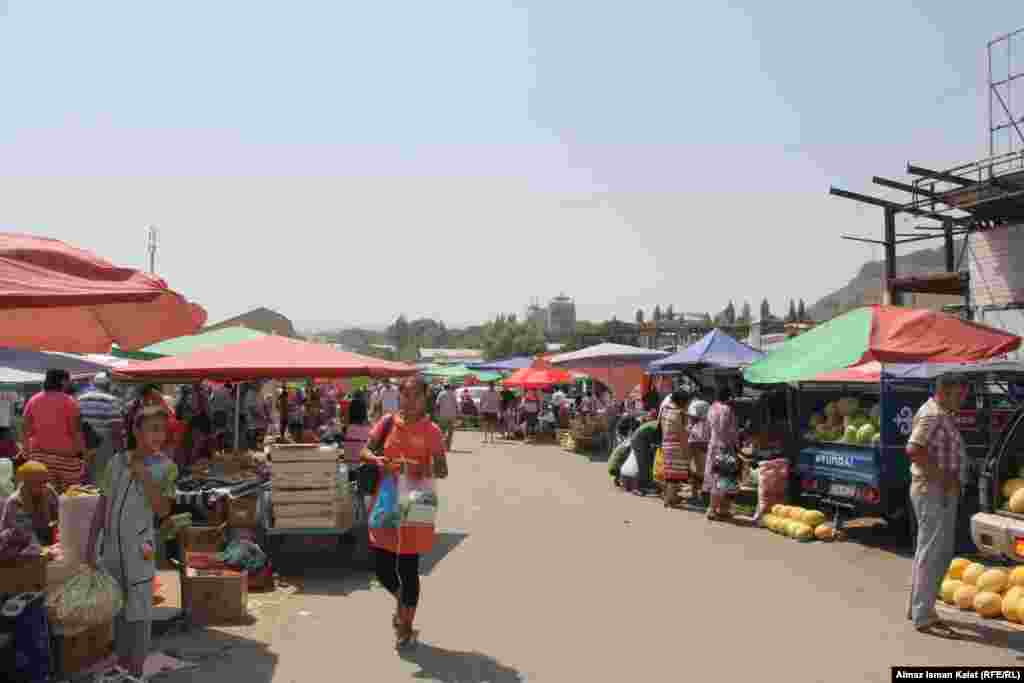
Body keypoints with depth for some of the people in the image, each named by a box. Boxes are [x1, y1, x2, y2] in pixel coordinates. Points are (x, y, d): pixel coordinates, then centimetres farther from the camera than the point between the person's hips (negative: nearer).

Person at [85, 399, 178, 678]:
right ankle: (122, 660, 34)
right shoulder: (117, 461, -4)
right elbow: (101, 506, 1)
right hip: (112, 544, 3)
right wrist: (91, 547, 1)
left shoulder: (166, 468, -10)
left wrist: (143, 475, -24)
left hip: (139, 545, -3)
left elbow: (163, 510, -19)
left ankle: (136, 668, 16)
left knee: (139, 606, 2)